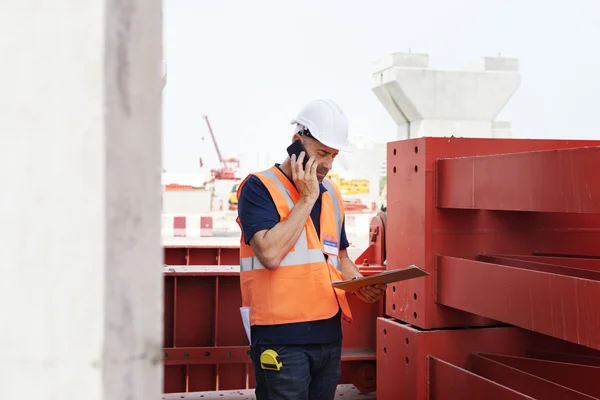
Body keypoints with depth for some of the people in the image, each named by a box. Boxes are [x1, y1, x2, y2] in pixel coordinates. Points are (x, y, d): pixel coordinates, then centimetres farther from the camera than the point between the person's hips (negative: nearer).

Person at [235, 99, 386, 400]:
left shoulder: (331, 194, 14)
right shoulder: (259, 188, -6)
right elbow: (270, 253, -20)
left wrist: (359, 284, 4)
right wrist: (306, 199, -13)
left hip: (329, 334, 7)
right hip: (282, 339, -6)